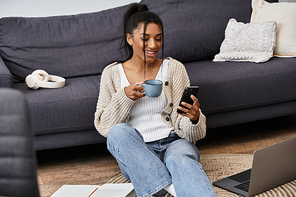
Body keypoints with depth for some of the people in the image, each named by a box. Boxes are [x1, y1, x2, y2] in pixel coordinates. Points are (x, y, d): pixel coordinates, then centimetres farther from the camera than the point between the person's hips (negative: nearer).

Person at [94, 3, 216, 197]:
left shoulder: (174, 68, 5)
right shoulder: (112, 74, 7)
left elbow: (181, 123, 0)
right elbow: (103, 126, 3)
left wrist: (194, 119, -24)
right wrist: (124, 97, -13)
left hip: (173, 142, -1)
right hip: (136, 153, 1)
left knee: (181, 159, -35)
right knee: (119, 132, -31)